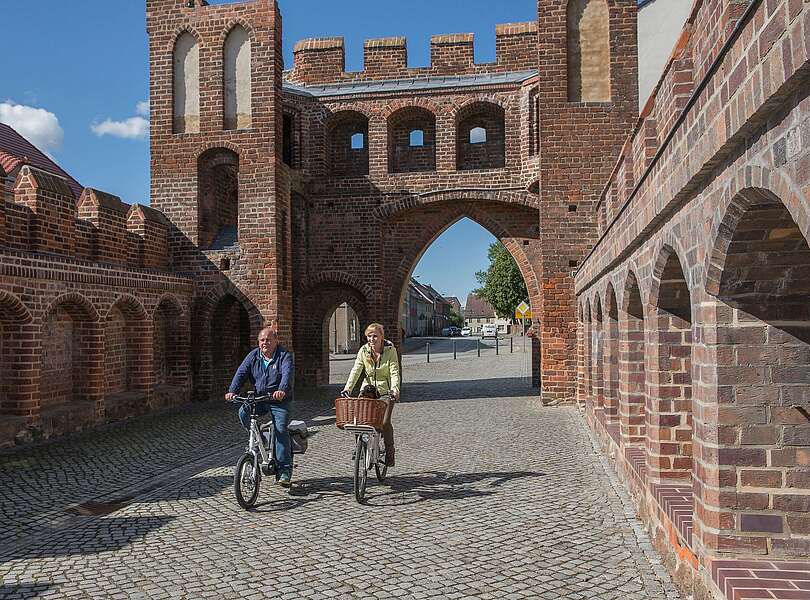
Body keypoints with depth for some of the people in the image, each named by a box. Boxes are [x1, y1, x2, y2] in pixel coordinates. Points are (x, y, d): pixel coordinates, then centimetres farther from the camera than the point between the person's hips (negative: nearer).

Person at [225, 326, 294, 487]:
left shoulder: (284, 355, -8)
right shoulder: (253, 356, 5)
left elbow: (288, 373, -25)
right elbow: (241, 373, -4)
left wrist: (282, 390, -45)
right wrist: (232, 391, -21)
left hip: (279, 401, -4)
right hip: (258, 399, 4)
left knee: (280, 430, -17)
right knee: (243, 413, -22)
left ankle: (285, 470, -13)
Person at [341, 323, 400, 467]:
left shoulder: (390, 350, -11)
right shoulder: (364, 350, -4)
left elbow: (394, 373, -17)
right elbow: (356, 370, -11)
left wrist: (395, 389, -34)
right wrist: (347, 388, -25)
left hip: (386, 391, -3)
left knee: (385, 422, -11)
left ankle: (389, 453, 5)